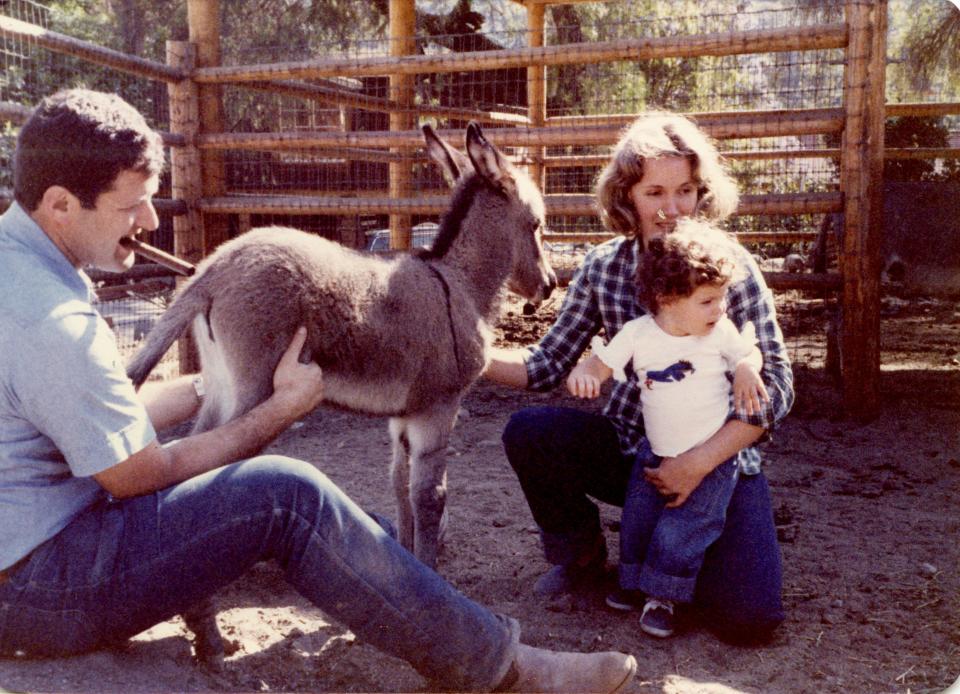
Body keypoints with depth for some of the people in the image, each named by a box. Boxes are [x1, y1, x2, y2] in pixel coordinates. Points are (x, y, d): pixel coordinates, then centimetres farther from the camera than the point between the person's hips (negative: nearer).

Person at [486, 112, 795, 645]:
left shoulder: (731, 267, -12)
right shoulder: (603, 268, -4)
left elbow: (775, 385, -13)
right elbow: (549, 362, -2)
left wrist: (700, 462, -23)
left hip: (717, 458, -2)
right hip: (629, 446, 3)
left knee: (748, 618, -20)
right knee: (527, 434, -24)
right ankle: (581, 554, 5)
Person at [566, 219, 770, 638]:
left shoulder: (721, 332, -10)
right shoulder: (638, 334, -10)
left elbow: (749, 353, 6)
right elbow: (601, 364, -6)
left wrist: (746, 371, -17)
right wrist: (581, 374, -29)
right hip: (656, 453, 2)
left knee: (681, 530, -9)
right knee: (638, 518, 6)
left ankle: (662, 597, 10)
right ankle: (635, 581, 30)